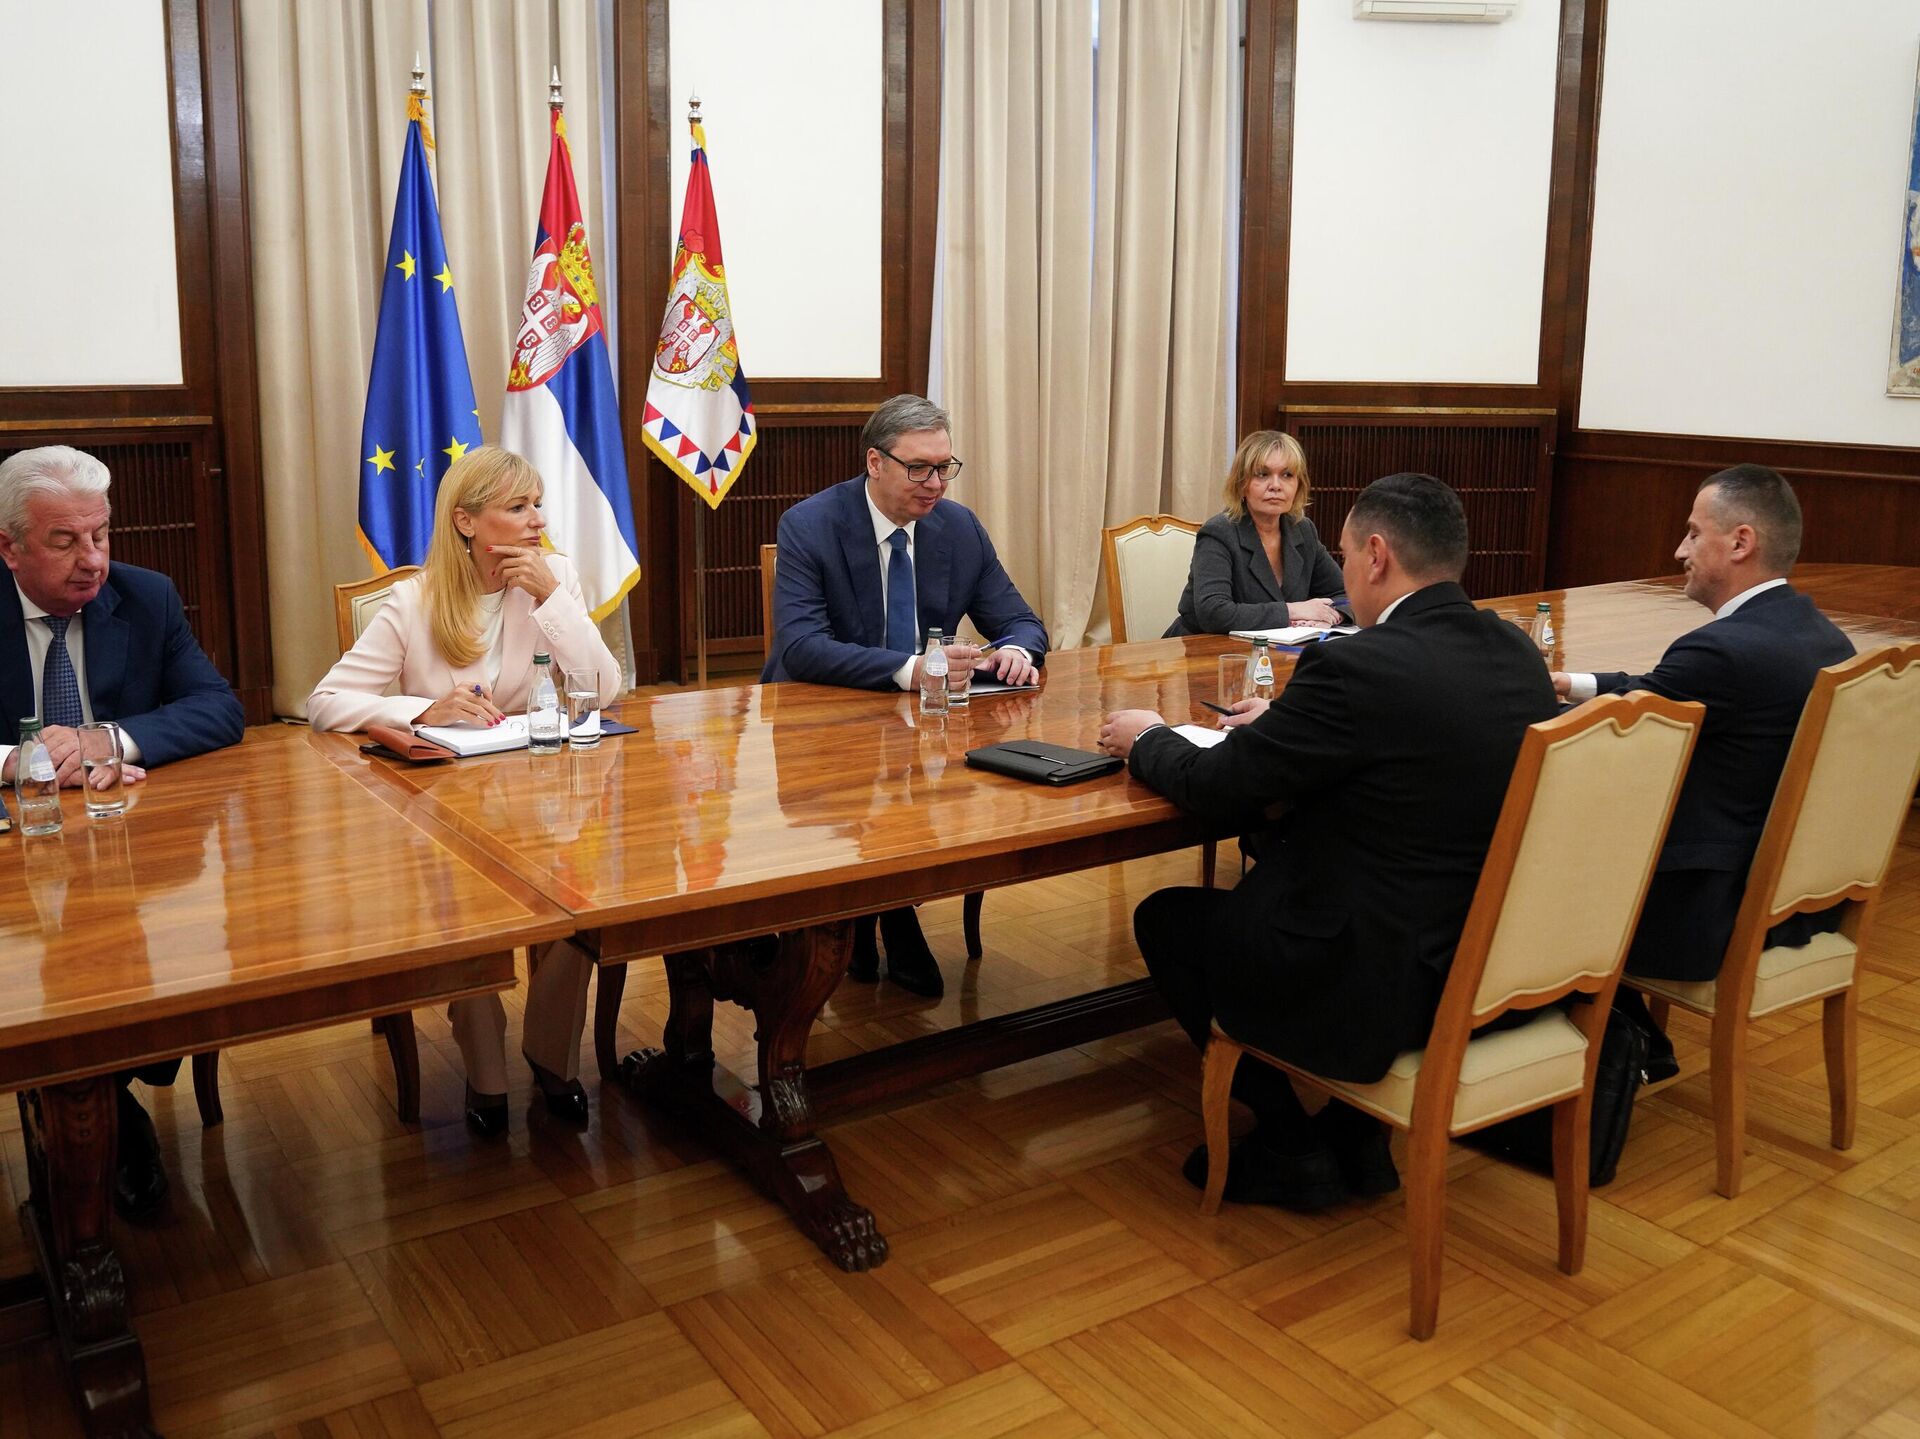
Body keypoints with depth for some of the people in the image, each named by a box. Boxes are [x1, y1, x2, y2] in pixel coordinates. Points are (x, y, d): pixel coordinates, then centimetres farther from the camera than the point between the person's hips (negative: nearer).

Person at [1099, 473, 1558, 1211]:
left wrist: (1146, 740, 8)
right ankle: (1357, 1132, 28)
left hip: (1387, 989, -8)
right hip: (1497, 966, 8)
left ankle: (1289, 1149, 20)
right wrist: (1286, 720, 22)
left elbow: (1215, 786, -12)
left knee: (1165, 919, 14)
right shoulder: (1515, 651, 2)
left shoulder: (1358, 666, -22)